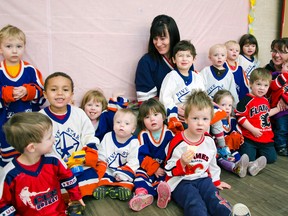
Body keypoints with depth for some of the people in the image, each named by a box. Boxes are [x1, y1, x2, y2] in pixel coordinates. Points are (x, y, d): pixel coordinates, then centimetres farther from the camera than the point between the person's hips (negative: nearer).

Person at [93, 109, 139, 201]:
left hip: (125, 173, -2)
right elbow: (101, 157, 3)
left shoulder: (134, 142, -9)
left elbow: (133, 163, -13)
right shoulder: (107, 137, -1)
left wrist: (122, 174, -21)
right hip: (108, 170, 3)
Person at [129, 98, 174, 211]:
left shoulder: (169, 133, -2)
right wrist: (154, 168, -17)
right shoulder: (143, 135, -2)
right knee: (140, 173, -26)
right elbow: (142, 156, -8)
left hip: (165, 168, 0)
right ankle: (142, 194, -50)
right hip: (149, 168, 0)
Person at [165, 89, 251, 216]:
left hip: (202, 178, 5)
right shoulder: (178, 142, -13)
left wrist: (216, 181, 25)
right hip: (181, 181, -4)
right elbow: (169, 170, -11)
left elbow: (212, 164, 21)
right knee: (195, 203, -32)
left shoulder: (209, 141, 5)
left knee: (214, 197, -24)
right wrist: (182, 163, -29)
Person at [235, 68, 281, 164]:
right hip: (249, 138, -7)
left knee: (271, 158, 5)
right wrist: (253, 129, -19)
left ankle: (257, 152, 27)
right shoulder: (246, 100, -14)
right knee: (248, 160, -12)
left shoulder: (265, 100, 13)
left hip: (266, 137, 7)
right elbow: (240, 117, -18)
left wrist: (278, 108, 21)